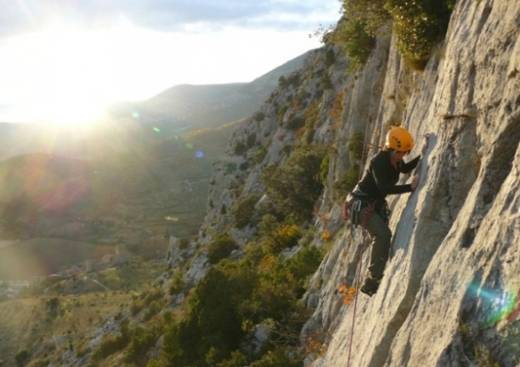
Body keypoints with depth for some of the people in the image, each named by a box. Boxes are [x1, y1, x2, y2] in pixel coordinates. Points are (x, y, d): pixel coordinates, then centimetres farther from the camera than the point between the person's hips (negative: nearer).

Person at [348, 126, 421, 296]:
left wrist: (421, 158, 8)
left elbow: (405, 168, 22)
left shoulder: (395, 160, 0)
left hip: (377, 204, 10)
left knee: (383, 237, 10)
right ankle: (374, 279, -22)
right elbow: (384, 188, -35)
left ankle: (370, 284, 21)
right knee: (383, 234, -26)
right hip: (362, 204, -10)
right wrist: (410, 187, -38)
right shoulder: (378, 162, -26)